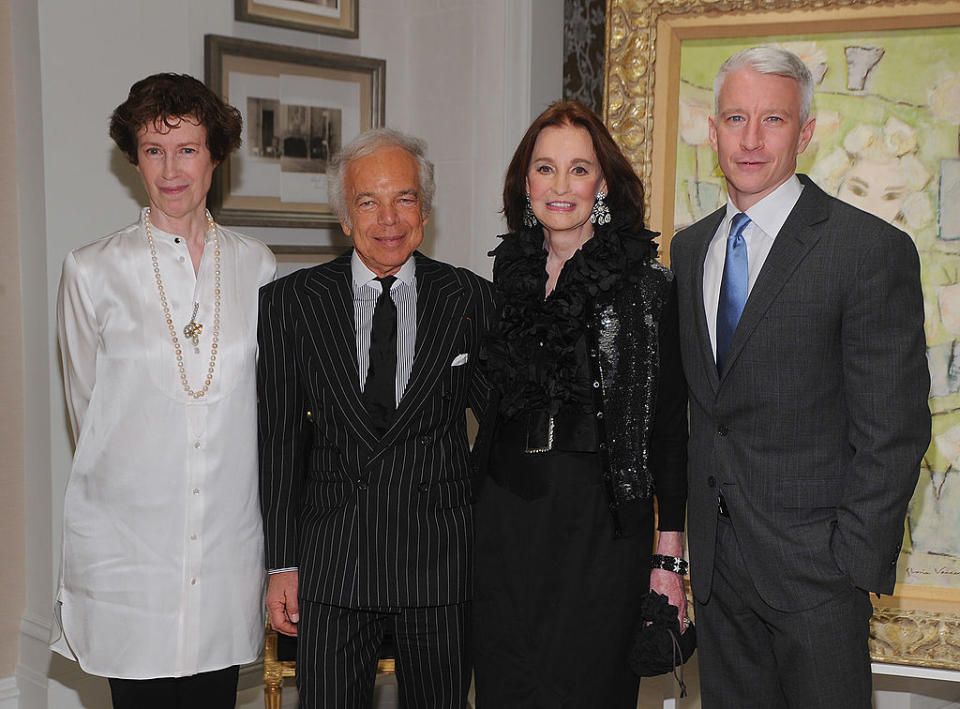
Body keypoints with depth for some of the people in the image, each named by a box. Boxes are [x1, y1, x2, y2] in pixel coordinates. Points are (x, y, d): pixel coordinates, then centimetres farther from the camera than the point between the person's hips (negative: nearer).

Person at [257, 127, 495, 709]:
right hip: (331, 567, 0)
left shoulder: (470, 299, 1)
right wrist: (282, 563, 1)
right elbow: (281, 438, 3)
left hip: (441, 568, 0)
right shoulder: (291, 301, 2)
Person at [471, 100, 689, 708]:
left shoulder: (647, 286, -5)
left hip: (603, 524, -4)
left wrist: (669, 561, -7)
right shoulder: (505, 279, 8)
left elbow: (669, 430, -4)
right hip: (506, 518, 4)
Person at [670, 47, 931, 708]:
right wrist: (684, 526, 7)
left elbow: (892, 430, -13)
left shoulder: (872, 249, -11)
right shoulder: (689, 248, 9)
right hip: (715, 554, 6)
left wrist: (853, 563, -15)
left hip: (813, 560, -5)